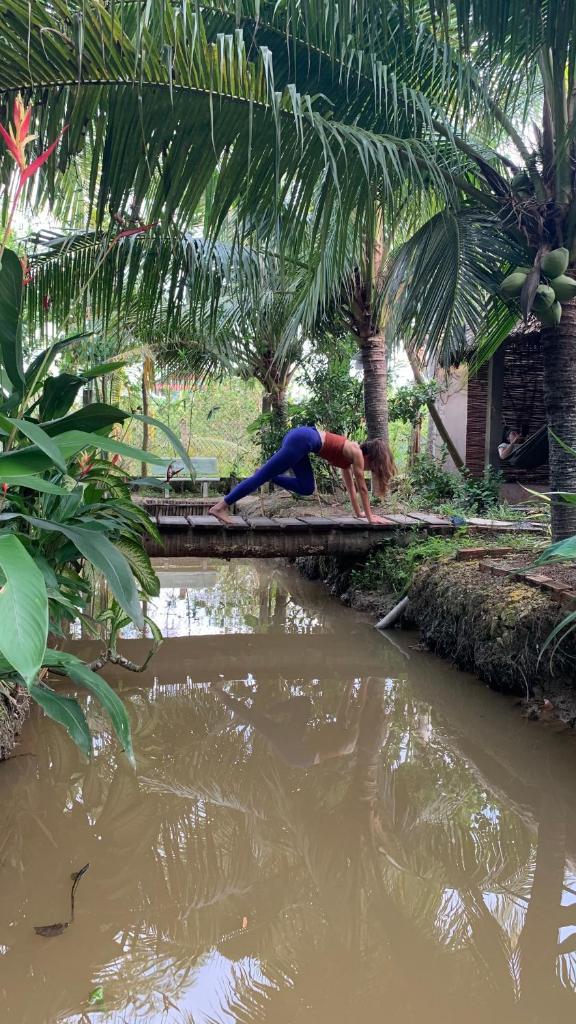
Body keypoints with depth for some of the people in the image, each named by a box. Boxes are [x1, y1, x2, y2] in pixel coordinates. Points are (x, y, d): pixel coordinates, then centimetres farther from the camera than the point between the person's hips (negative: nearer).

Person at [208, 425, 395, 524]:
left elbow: (350, 485, 31)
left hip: (301, 438, 9)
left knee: (307, 487, 12)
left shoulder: (349, 455, 23)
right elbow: (361, 487, 2)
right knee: (264, 474, -10)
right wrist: (370, 516, 8)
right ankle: (221, 506, -11)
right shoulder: (357, 454, 0)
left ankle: (267, 475, 7)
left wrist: (358, 512, 34)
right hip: (302, 440, -9)